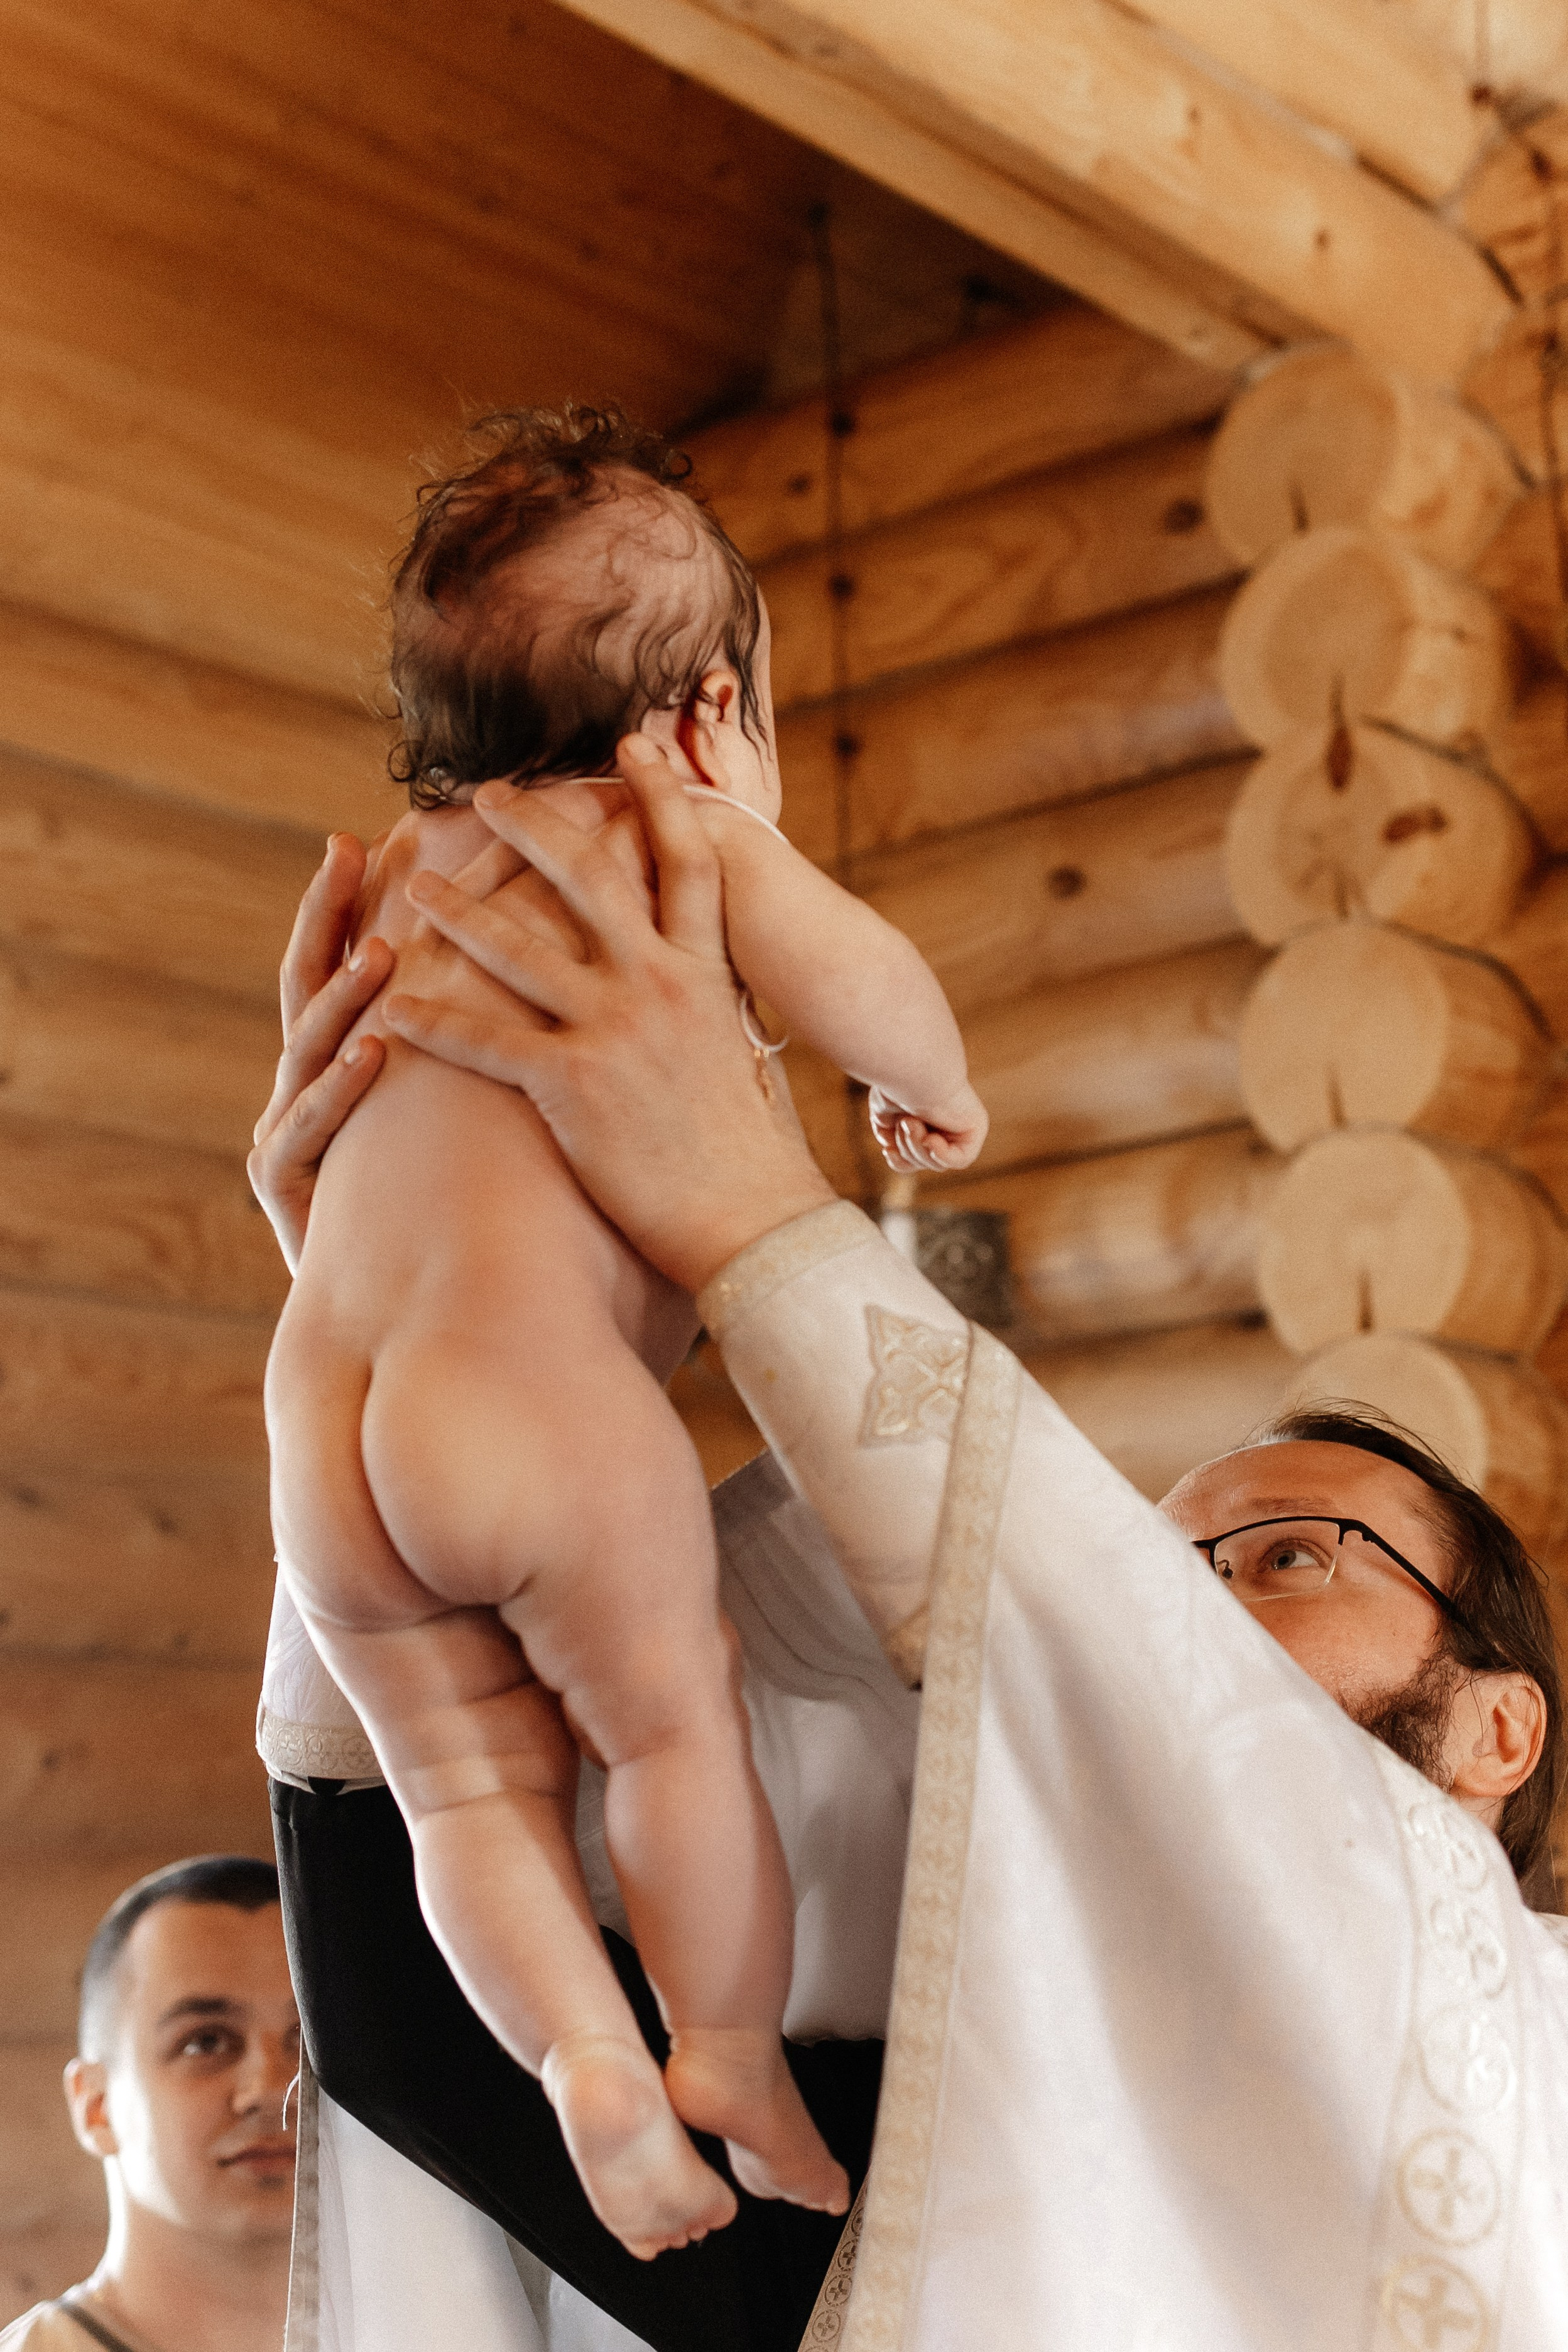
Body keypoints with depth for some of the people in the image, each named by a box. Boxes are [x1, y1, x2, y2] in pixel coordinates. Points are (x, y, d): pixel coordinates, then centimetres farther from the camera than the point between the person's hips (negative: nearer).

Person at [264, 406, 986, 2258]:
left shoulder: (402, 861, 24)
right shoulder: (689, 832, 7)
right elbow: (852, 986, -10)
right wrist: (931, 1091, 11)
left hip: (320, 1420, 5)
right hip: (531, 1385, -5)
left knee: (473, 1781, 11)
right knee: (674, 1725, 10)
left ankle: (584, 2052, -3)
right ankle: (732, 2052, 13)